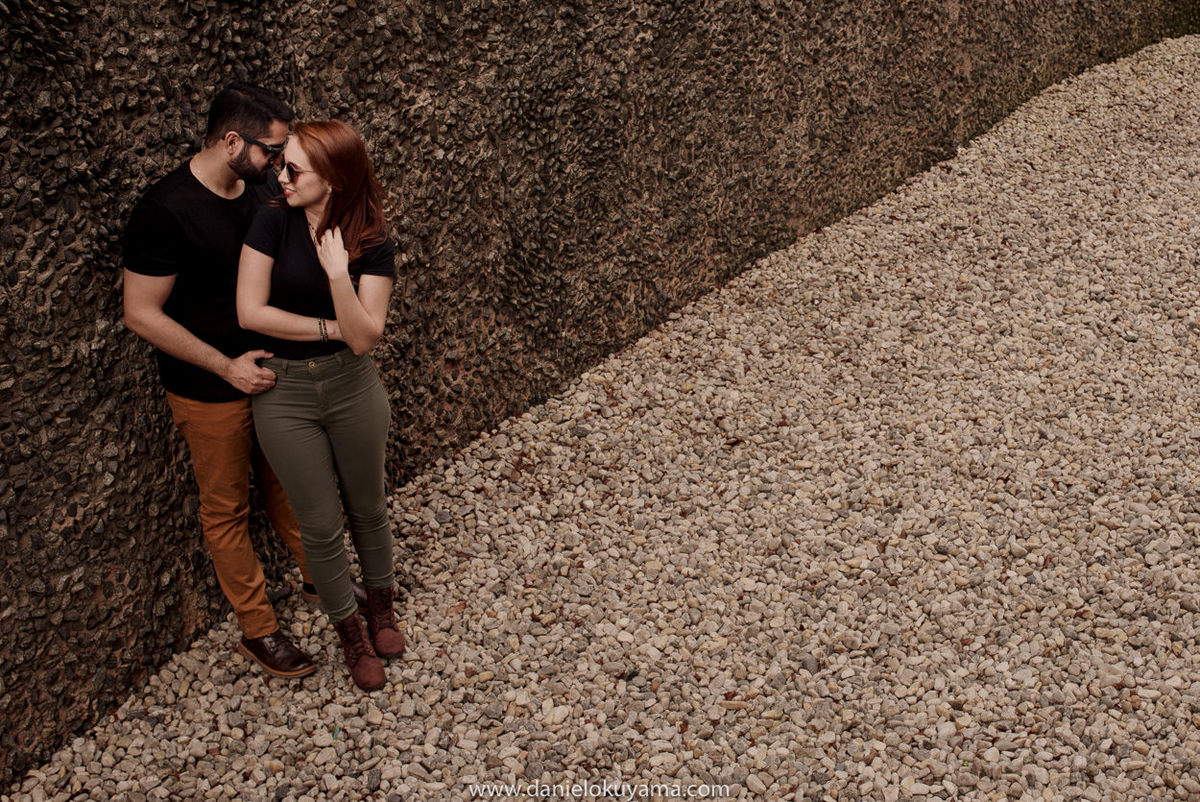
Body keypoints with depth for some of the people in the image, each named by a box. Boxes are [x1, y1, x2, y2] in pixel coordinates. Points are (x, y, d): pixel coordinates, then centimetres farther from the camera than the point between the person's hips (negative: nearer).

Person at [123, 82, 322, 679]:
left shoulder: (261, 190, -2)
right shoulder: (165, 211, -24)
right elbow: (141, 314, -20)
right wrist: (226, 366, -22)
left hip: (271, 373, 6)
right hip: (210, 392, -6)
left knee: (283, 485, 23)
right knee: (227, 510, 10)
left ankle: (320, 576, 42)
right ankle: (258, 630, 22)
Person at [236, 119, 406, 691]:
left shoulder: (372, 245, -11)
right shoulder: (273, 223, -10)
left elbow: (364, 338, -18)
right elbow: (251, 312, -14)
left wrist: (338, 274, -29)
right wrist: (331, 328, -14)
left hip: (352, 387, 0)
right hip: (283, 393, 0)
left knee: (367, 509, 18)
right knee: (320, 525, 9)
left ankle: (380, 607, 43)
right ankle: (349, 634, 30)